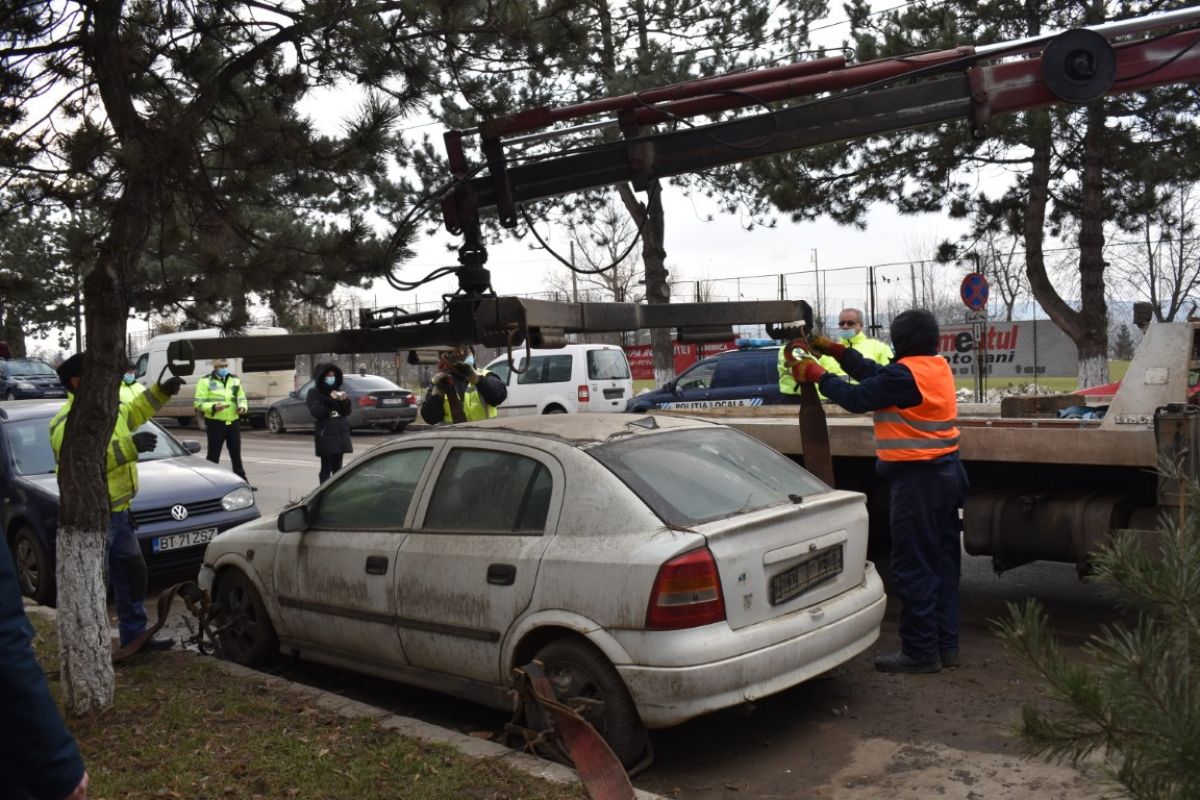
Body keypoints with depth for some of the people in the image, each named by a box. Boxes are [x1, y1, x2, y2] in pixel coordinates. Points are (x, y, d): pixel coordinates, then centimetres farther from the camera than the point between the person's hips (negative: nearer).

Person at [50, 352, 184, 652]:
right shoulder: (68, 422, -19)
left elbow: (133, 412, 32)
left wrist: (161, 391, 22)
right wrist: (129, 446, -36)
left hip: (118, 511, 10)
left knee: (133, 572, 18)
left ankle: (135, 635, 31)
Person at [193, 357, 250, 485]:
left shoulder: (235, 380, 13)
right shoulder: (205, 381, -3)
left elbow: (242, 398, 20)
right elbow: (199, 403, -7)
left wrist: (242, 407, -2)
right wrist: (213, 407, -24)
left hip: (233, 423, 5)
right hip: (215, 423, -5)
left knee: (236, 454, 12)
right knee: (213, 455, 0)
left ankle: (242, 481, 20)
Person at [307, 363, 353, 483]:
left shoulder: (338, 390, 13)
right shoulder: (314, 393, -1)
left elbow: (347, 411, 8)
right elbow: (316, 412, -13)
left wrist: (345, 400, -11)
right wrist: (330, 399, -19)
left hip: (340, 433, 5)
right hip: (325, 435, -5)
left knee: (337, 468, 8)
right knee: (326, 468, -7)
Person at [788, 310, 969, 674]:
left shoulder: (906, 373, -18)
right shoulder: (938, 367, 10)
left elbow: (856, 398, -11)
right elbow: (876, 374, 15)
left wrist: (817, 374, 2)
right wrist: (837, 351, 16)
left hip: (917, 478, -9)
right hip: (946, 472, 10)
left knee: (914, 568, -2)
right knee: (942, 563, 13)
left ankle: (921, 651, 4)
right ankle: (946, 645, 21)